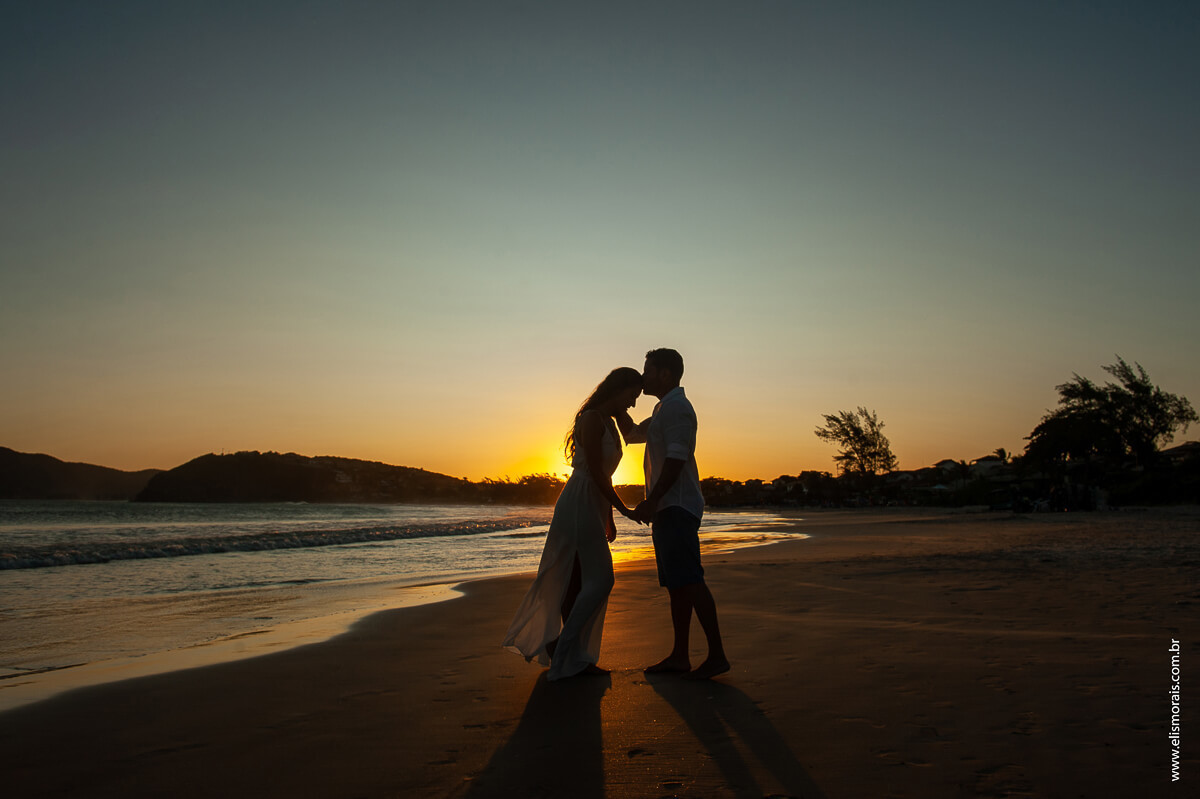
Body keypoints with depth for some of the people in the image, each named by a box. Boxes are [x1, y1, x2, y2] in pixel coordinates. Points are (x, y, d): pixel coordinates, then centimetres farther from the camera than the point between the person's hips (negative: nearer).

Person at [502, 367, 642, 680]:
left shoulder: (610, 423, 17)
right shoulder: (591, 418, -12)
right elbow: (596, 472, -16)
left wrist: (609, 518, 20)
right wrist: (623, 509, -8)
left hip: (592, 509, 9)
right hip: (578, 505, -9)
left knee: (580, 583, 10)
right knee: (600, 580, -12)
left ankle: (573, 658, 16)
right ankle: (562, 647, -5)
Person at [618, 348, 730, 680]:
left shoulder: (676, 407, -10)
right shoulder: (664, 410, 23)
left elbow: (676, 458, -20)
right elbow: (631, 433, 36)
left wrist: (651, 500, -23)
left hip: (677, 507, -11)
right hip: (668, 509, 11)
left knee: (690, 582, -12)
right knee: (676, 585, 10)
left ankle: (717, 655, -10)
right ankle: (679, 656, 14)